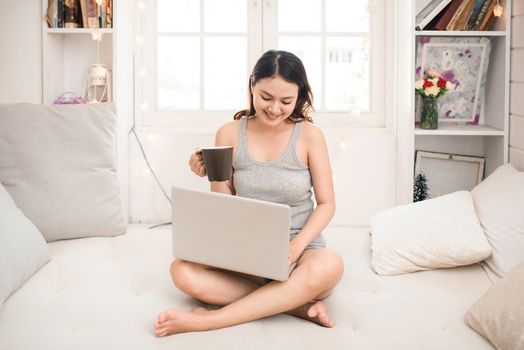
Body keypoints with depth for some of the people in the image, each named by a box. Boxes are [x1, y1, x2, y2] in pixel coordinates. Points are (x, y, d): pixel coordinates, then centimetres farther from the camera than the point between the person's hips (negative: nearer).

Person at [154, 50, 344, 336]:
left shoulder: (309, 135, -5)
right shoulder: (229, 134, -1)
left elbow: (326, 203, -2)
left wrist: (297, 245, -18)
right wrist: (213, 175, -15)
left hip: (299, 251, -1)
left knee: (329, 266, -37)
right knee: (182, 271, -25)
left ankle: (207, 320, -29)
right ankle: (297, 304, -22)